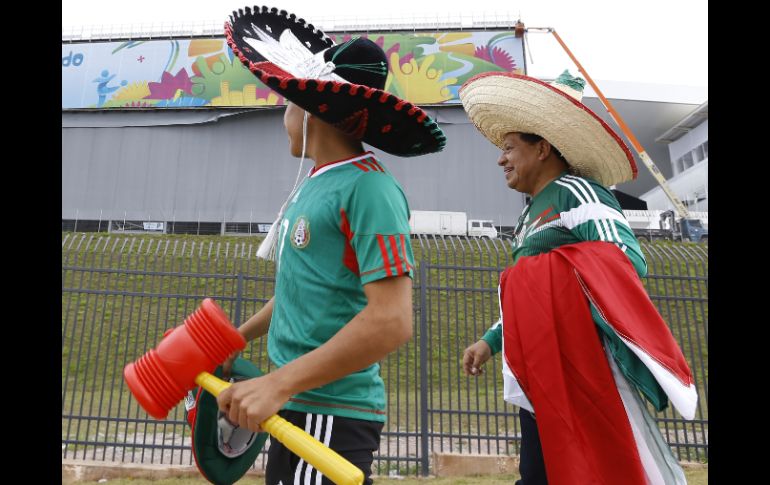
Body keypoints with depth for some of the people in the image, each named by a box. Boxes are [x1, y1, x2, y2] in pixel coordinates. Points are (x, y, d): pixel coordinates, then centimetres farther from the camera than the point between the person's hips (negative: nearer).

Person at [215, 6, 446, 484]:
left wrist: (277, 383, -24)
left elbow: (391, 321, -26)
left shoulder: (368, 188, -18)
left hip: (330, 413, -8)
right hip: (301, 405, 9)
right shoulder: (317, 183, 9)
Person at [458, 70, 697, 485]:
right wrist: (491, 341, 19)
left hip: (575, 366, -9)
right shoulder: (533, 212, 20)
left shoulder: (575, 190, -6)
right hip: (540, 374, 9)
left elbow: (628, 260, -19)